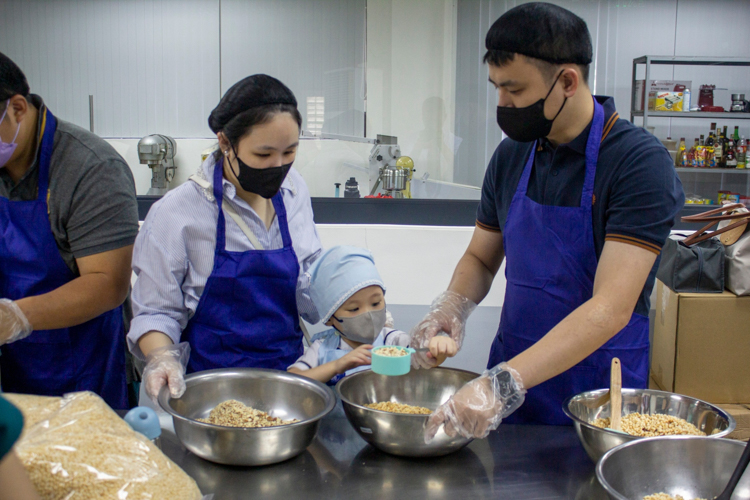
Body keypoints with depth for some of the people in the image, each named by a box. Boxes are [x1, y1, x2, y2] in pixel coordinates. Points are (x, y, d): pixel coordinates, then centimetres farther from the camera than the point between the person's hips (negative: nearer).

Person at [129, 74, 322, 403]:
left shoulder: (293, 190, 6)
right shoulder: (176, 212, -9)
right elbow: (155, 311, -3)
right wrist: (162, 356, -23)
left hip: (288, 369, 4)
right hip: (212, 383, -3)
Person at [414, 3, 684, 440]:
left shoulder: (639, 162, -19)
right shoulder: (511, 156, -1)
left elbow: (611, 309, -27)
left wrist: (504, 384, -35)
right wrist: (452, 307, -11)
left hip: (597, 393, -5)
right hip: (513, 374, 5)